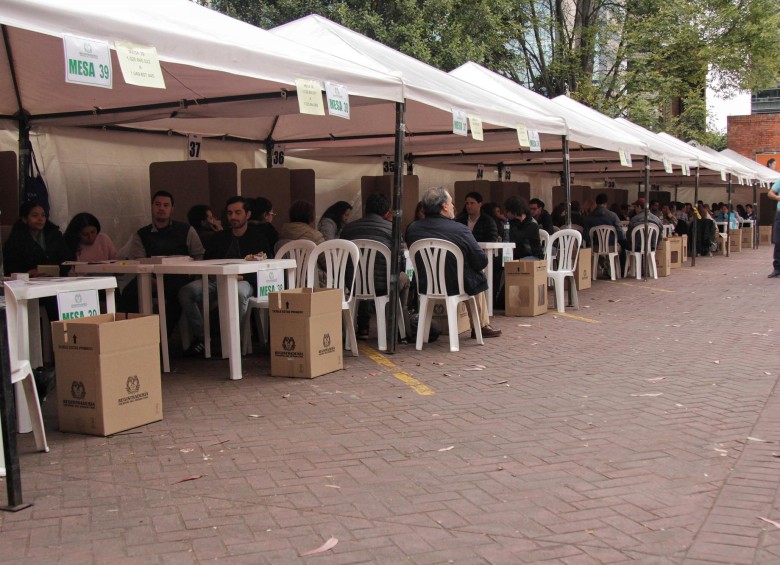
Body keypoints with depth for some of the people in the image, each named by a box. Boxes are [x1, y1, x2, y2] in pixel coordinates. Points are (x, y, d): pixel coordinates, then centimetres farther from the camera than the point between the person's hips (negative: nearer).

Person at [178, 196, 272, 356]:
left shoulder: (257, 236, 10)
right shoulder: (219, 238, 23)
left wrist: (242, 276, -14)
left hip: (245, 281, -4)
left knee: (238, 292, -41)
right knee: (185, 292, -21)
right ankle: (201, 338, -13)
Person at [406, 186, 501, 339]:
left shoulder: (413, 228, -8)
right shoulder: (460, 230, -21)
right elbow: (482, 261, -13)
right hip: (456, 286, -5)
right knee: (480, 279, 28)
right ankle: (481, 326, 36)